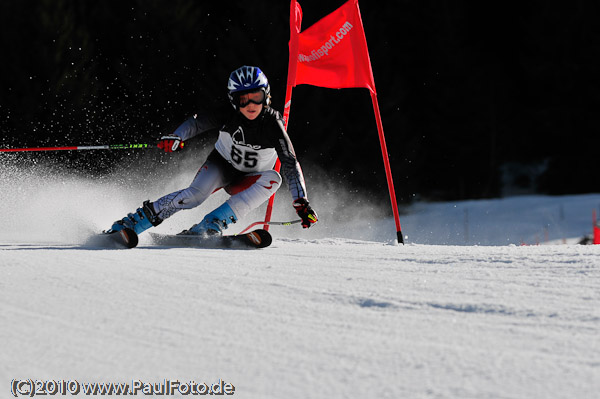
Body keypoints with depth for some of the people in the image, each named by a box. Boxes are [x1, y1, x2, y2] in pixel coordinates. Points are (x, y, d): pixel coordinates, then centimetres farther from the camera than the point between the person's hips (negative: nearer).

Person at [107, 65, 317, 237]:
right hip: (222, 164, -1)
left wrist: (302, 203, -34)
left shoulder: (272, 124, -24)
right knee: (195, 194, -30)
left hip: (249, 181, 1)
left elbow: (291, 165, -25)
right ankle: (131, 223, -25)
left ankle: (213, 223, -35)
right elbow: (197, 122, -14)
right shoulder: (228, 115, -21)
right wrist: (177, 137, -36)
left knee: (272, 178, -31)